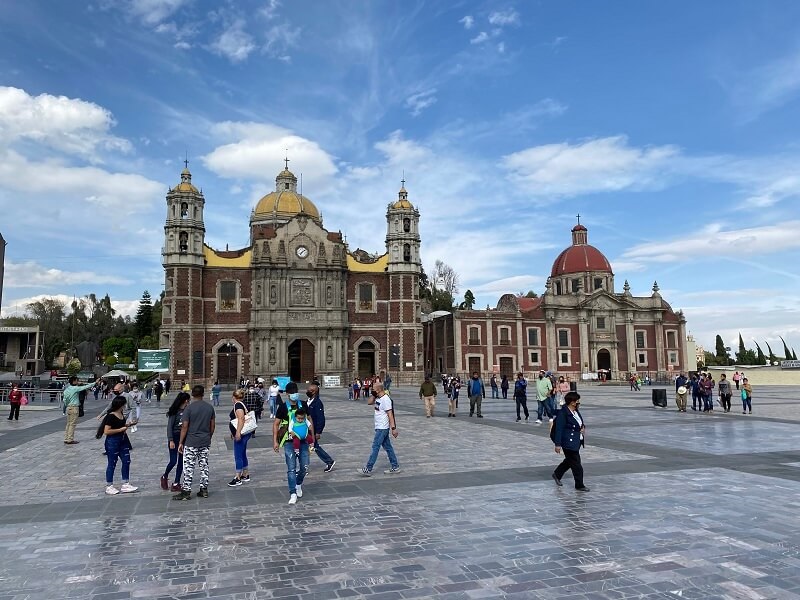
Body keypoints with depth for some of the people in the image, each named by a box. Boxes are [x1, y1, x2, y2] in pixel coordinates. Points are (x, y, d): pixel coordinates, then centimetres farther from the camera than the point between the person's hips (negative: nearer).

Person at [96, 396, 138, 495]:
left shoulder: (120, 413, 7)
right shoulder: (111, 416, -19)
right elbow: (106, 431, -24)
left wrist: (128, 425, 7)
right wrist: (121, 429, -21)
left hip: (123, 440, 8)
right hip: (113, 442, -8)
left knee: (126, 461, 7)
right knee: (112, 464, 4)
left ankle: (125, 484, 16)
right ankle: (109, 486, 18)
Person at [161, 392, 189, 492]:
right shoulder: (175, 411, -10)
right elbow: (169, 426, -11)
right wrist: (171, 440, -15)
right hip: (175, 437, -5)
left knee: (181, 461, 6)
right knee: (173, 461, -3)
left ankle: (176, 483, 14)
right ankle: (165, 477, 25)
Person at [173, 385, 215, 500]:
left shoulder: (189, 408, -12)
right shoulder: (210, 407, 3)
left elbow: (184, 427, -12)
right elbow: (213, 425, 8)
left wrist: (181, 443, -5)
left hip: (191, 443, -5)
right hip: (205, 442, 5)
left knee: (188, 467, 1)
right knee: (204, 465, 11)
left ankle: (186, 491, 5)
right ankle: (204, 490, 15)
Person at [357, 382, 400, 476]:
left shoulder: (386, 399, -19)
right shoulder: (378, 399, 8)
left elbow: (390, 414, -21)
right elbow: (369, 402, 20)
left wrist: (393, 428, -22)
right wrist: (373, 395, 2)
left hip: (382, 428, -9)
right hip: (379, 427, 9)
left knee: (375, 447, -6)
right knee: (387, 447, 13)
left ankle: (368, 469, -2)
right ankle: (395, 467, 20)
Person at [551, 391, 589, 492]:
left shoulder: (576, 411, 7)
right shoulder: (563, 413, -20)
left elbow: (581, 422, 25)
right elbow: (559, 429, -19)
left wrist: (583, 427, 1)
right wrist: (558, 444, -19)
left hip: (577, 441, 10)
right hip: (569, 442, -9)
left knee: (570, 460, 22)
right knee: (576, 464, -2)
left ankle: (557, 474, 40)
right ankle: (579, 485, 11)